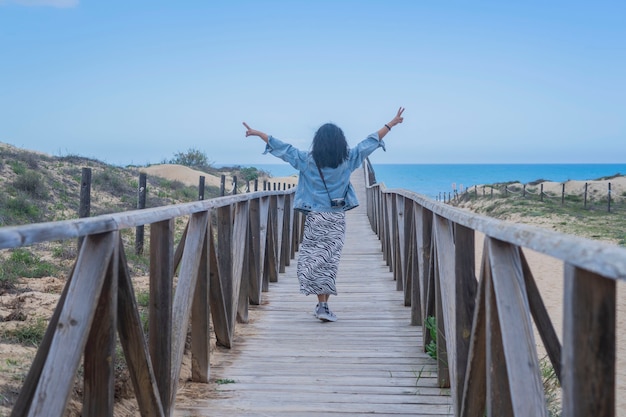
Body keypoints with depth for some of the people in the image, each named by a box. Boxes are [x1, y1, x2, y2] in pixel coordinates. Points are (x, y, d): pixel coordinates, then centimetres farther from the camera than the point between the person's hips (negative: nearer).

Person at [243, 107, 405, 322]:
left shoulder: (307, 160, -5)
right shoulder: (347, 160, -3)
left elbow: (283, 148, 1)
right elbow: (370, 142, 4)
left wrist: (257, 133, 10)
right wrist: (391, 124, 14)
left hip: (315, 218, 0)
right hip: (336, 220, 1)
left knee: (314, 260, 5)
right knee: (329, 261, 3)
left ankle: (322, 304, 2)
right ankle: (323, 305, 3)